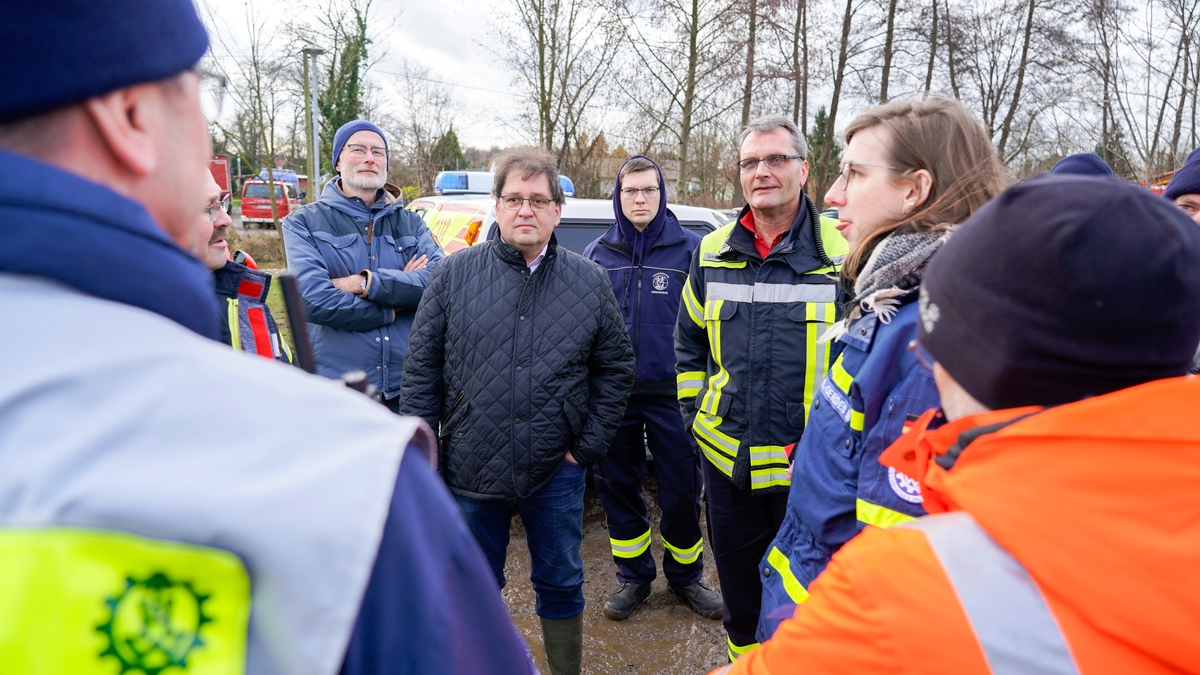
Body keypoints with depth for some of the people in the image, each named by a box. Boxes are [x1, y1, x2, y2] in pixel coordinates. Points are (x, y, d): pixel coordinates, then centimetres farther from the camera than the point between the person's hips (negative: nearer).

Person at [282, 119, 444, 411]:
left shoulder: (411, 223, 9)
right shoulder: (304, 223, 1)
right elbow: (313, 299, -16)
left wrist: (364, 282, -17)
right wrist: (393, 309, -11)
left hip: (408, 386, 3)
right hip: (335, 392, -2)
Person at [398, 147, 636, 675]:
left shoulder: (590, 282, 0)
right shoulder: (455, 274, -3)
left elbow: (615, 369, 4)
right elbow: (420, 369, -1)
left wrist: (587, 447, -2)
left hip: (556, 472, 0)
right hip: (469, 470, 0)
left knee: (561, 584, 16)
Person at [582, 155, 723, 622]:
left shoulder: (690, 249, -1)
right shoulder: (597, 254, 7)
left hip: (670, 392, -2)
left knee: (682, 491, 6)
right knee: (618, 488, 11)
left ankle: (685, 575, 30)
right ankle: (633, 577, 31)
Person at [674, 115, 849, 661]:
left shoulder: (842, 252, -9)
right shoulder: (712, 252, 4)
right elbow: (688, 342, 15)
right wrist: (695, 410, 8)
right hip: (726, 459, 4)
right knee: (737, 583, 23)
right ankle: (742, 653, 47)